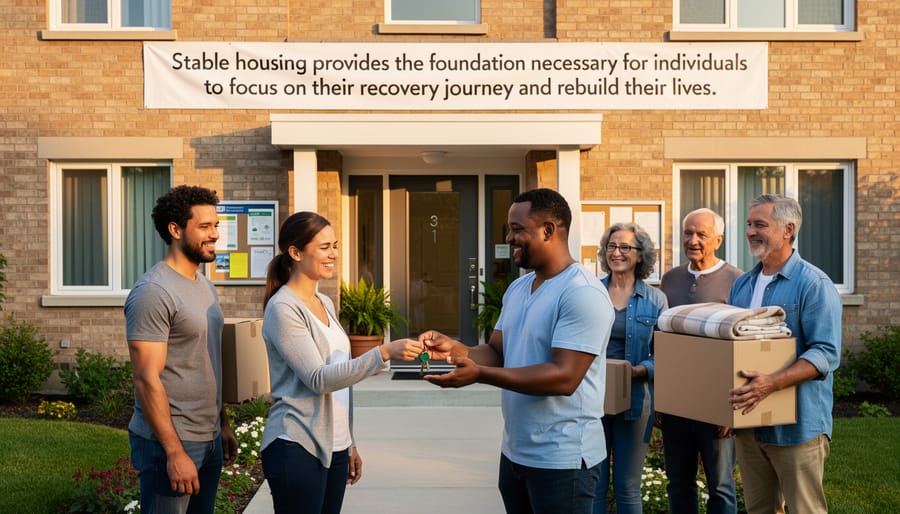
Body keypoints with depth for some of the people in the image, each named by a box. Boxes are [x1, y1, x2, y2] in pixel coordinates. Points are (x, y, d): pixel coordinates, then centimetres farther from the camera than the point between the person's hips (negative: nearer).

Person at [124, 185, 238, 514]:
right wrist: (175, 452, -21)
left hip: (209, 439, 8)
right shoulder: (154, 291, -17)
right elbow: (147, 379, -20)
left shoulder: (206, 286, 11)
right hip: (169, 442, -8)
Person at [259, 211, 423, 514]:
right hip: (297, 447, -7)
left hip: (333, 446, 7)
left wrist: (349, 443, 16)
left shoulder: (325, 304, 11)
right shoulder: (283, 308, -13)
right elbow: (319, 380, -20)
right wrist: (384, 353, -29)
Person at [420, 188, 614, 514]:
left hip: (562, 458, -8)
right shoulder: (517, 289, 10)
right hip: (514, 451, 8)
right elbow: (498, 353, 10)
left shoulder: (582, 293, -19)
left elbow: (564, 377, -26)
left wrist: (479, 374, -29)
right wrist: (455, 350, -10)